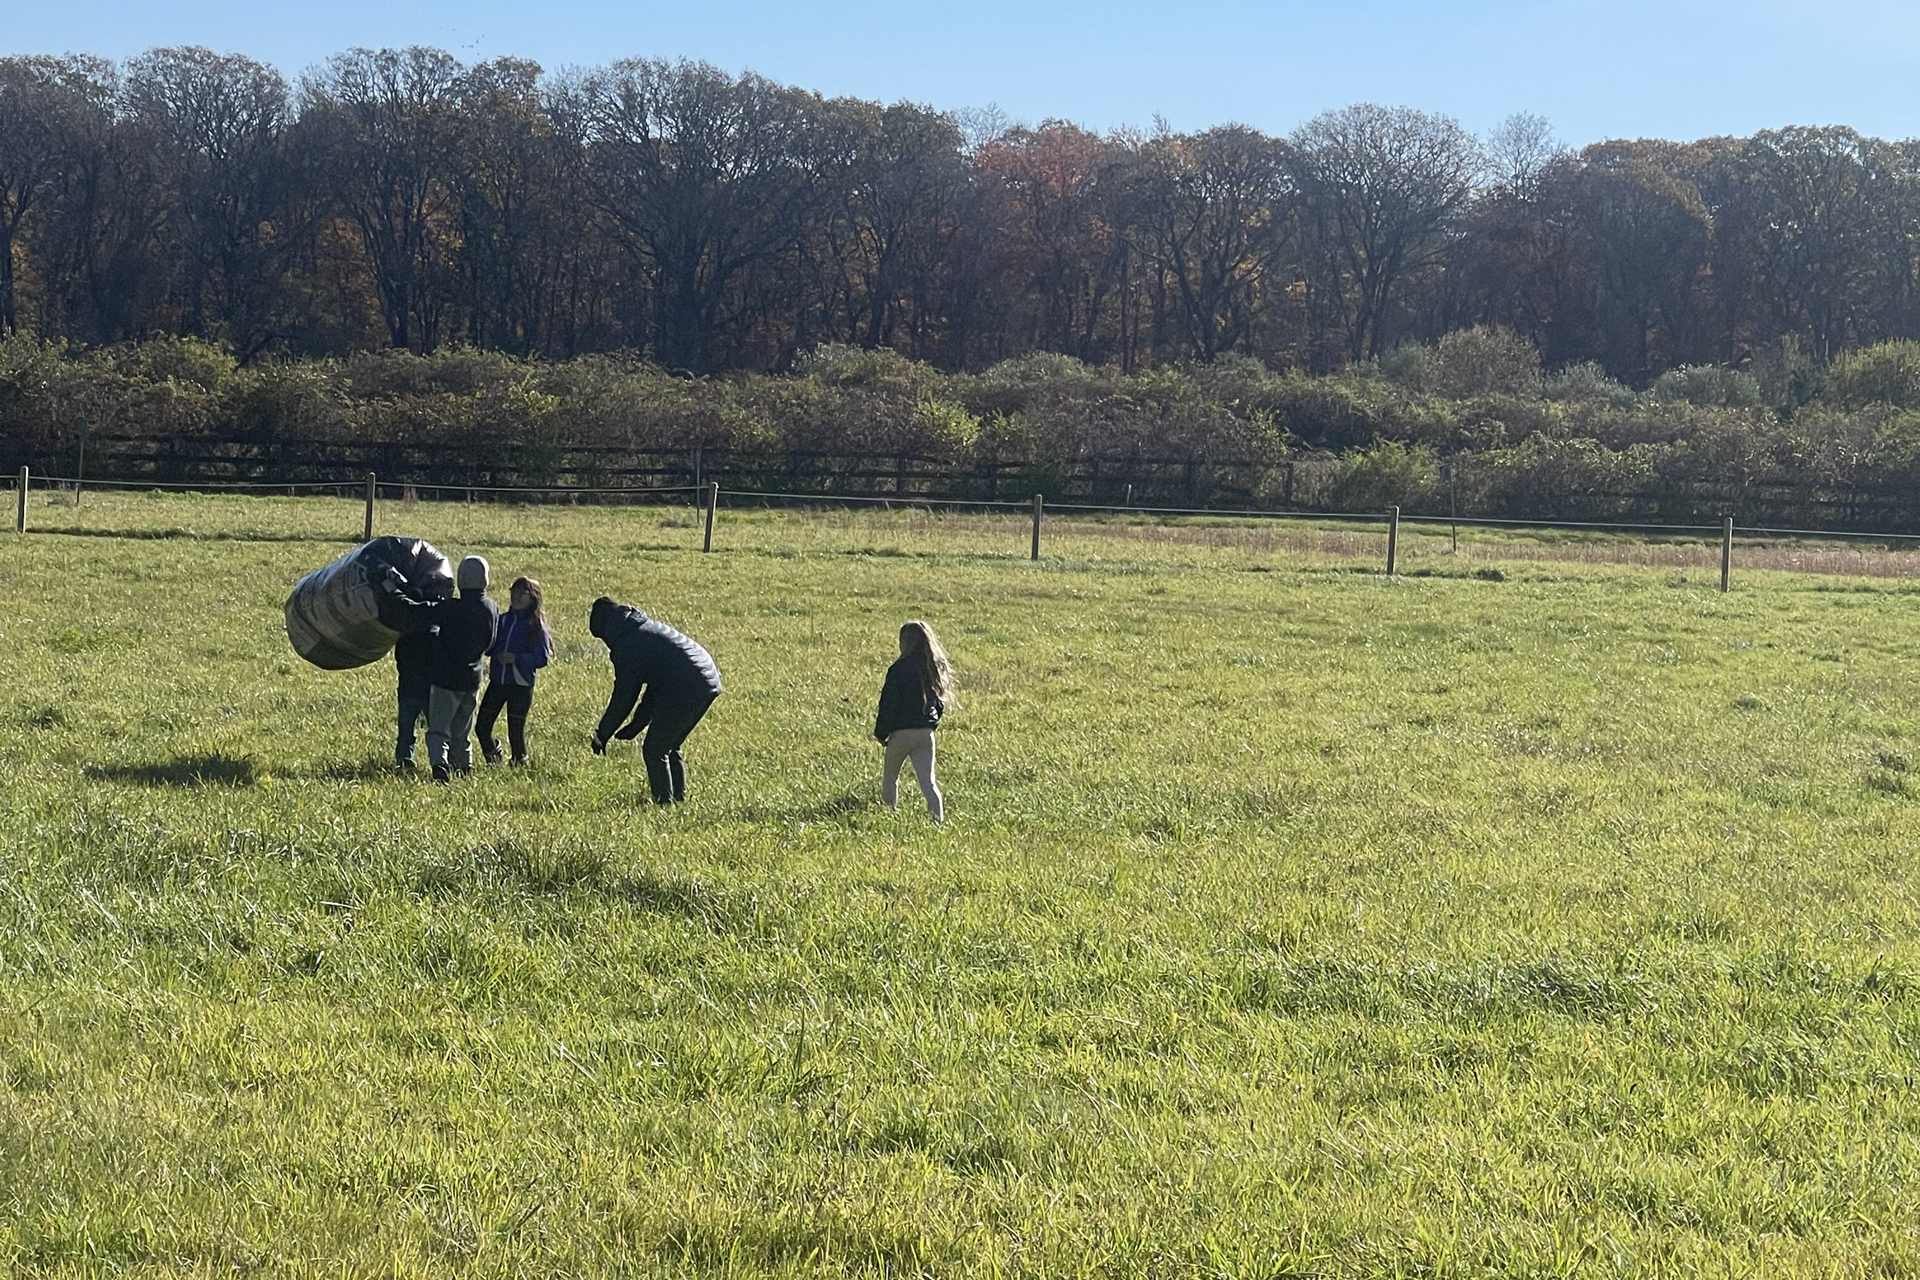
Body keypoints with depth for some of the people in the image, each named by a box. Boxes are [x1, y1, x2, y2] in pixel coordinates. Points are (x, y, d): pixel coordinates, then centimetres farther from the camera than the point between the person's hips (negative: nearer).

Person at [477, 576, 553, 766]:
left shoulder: (536, 626, -4)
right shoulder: (501, 620, 9)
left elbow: (542, 658, -10)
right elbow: (487, 648, 12)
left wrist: (516, 658, -21)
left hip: (521, 686, -4)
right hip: (497, 682, 4)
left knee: (516, 732, 0)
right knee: (482, 727, 2)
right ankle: (493, 762, 23)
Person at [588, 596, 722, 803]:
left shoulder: (626, 645, -5)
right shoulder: (649, 628, 24)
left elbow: (623, 697, -1)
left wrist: (602, 735, 10)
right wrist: (636, 725, 30)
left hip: (685, 691, -9)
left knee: (654, 751, 1)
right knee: (670, 747, 22)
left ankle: (665, 803, 0)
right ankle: (679, 799, 24)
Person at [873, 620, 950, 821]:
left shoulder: (899, 669, -14)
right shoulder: (935, 668, 3)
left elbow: (889, 704, -11)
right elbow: (940, 703, 11)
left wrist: (881, 733, 0)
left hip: (901, 732, -4)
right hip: (926, 733, 4)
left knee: (889, 778, 16)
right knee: (928, 782, 1)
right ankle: (938, 819, -10)